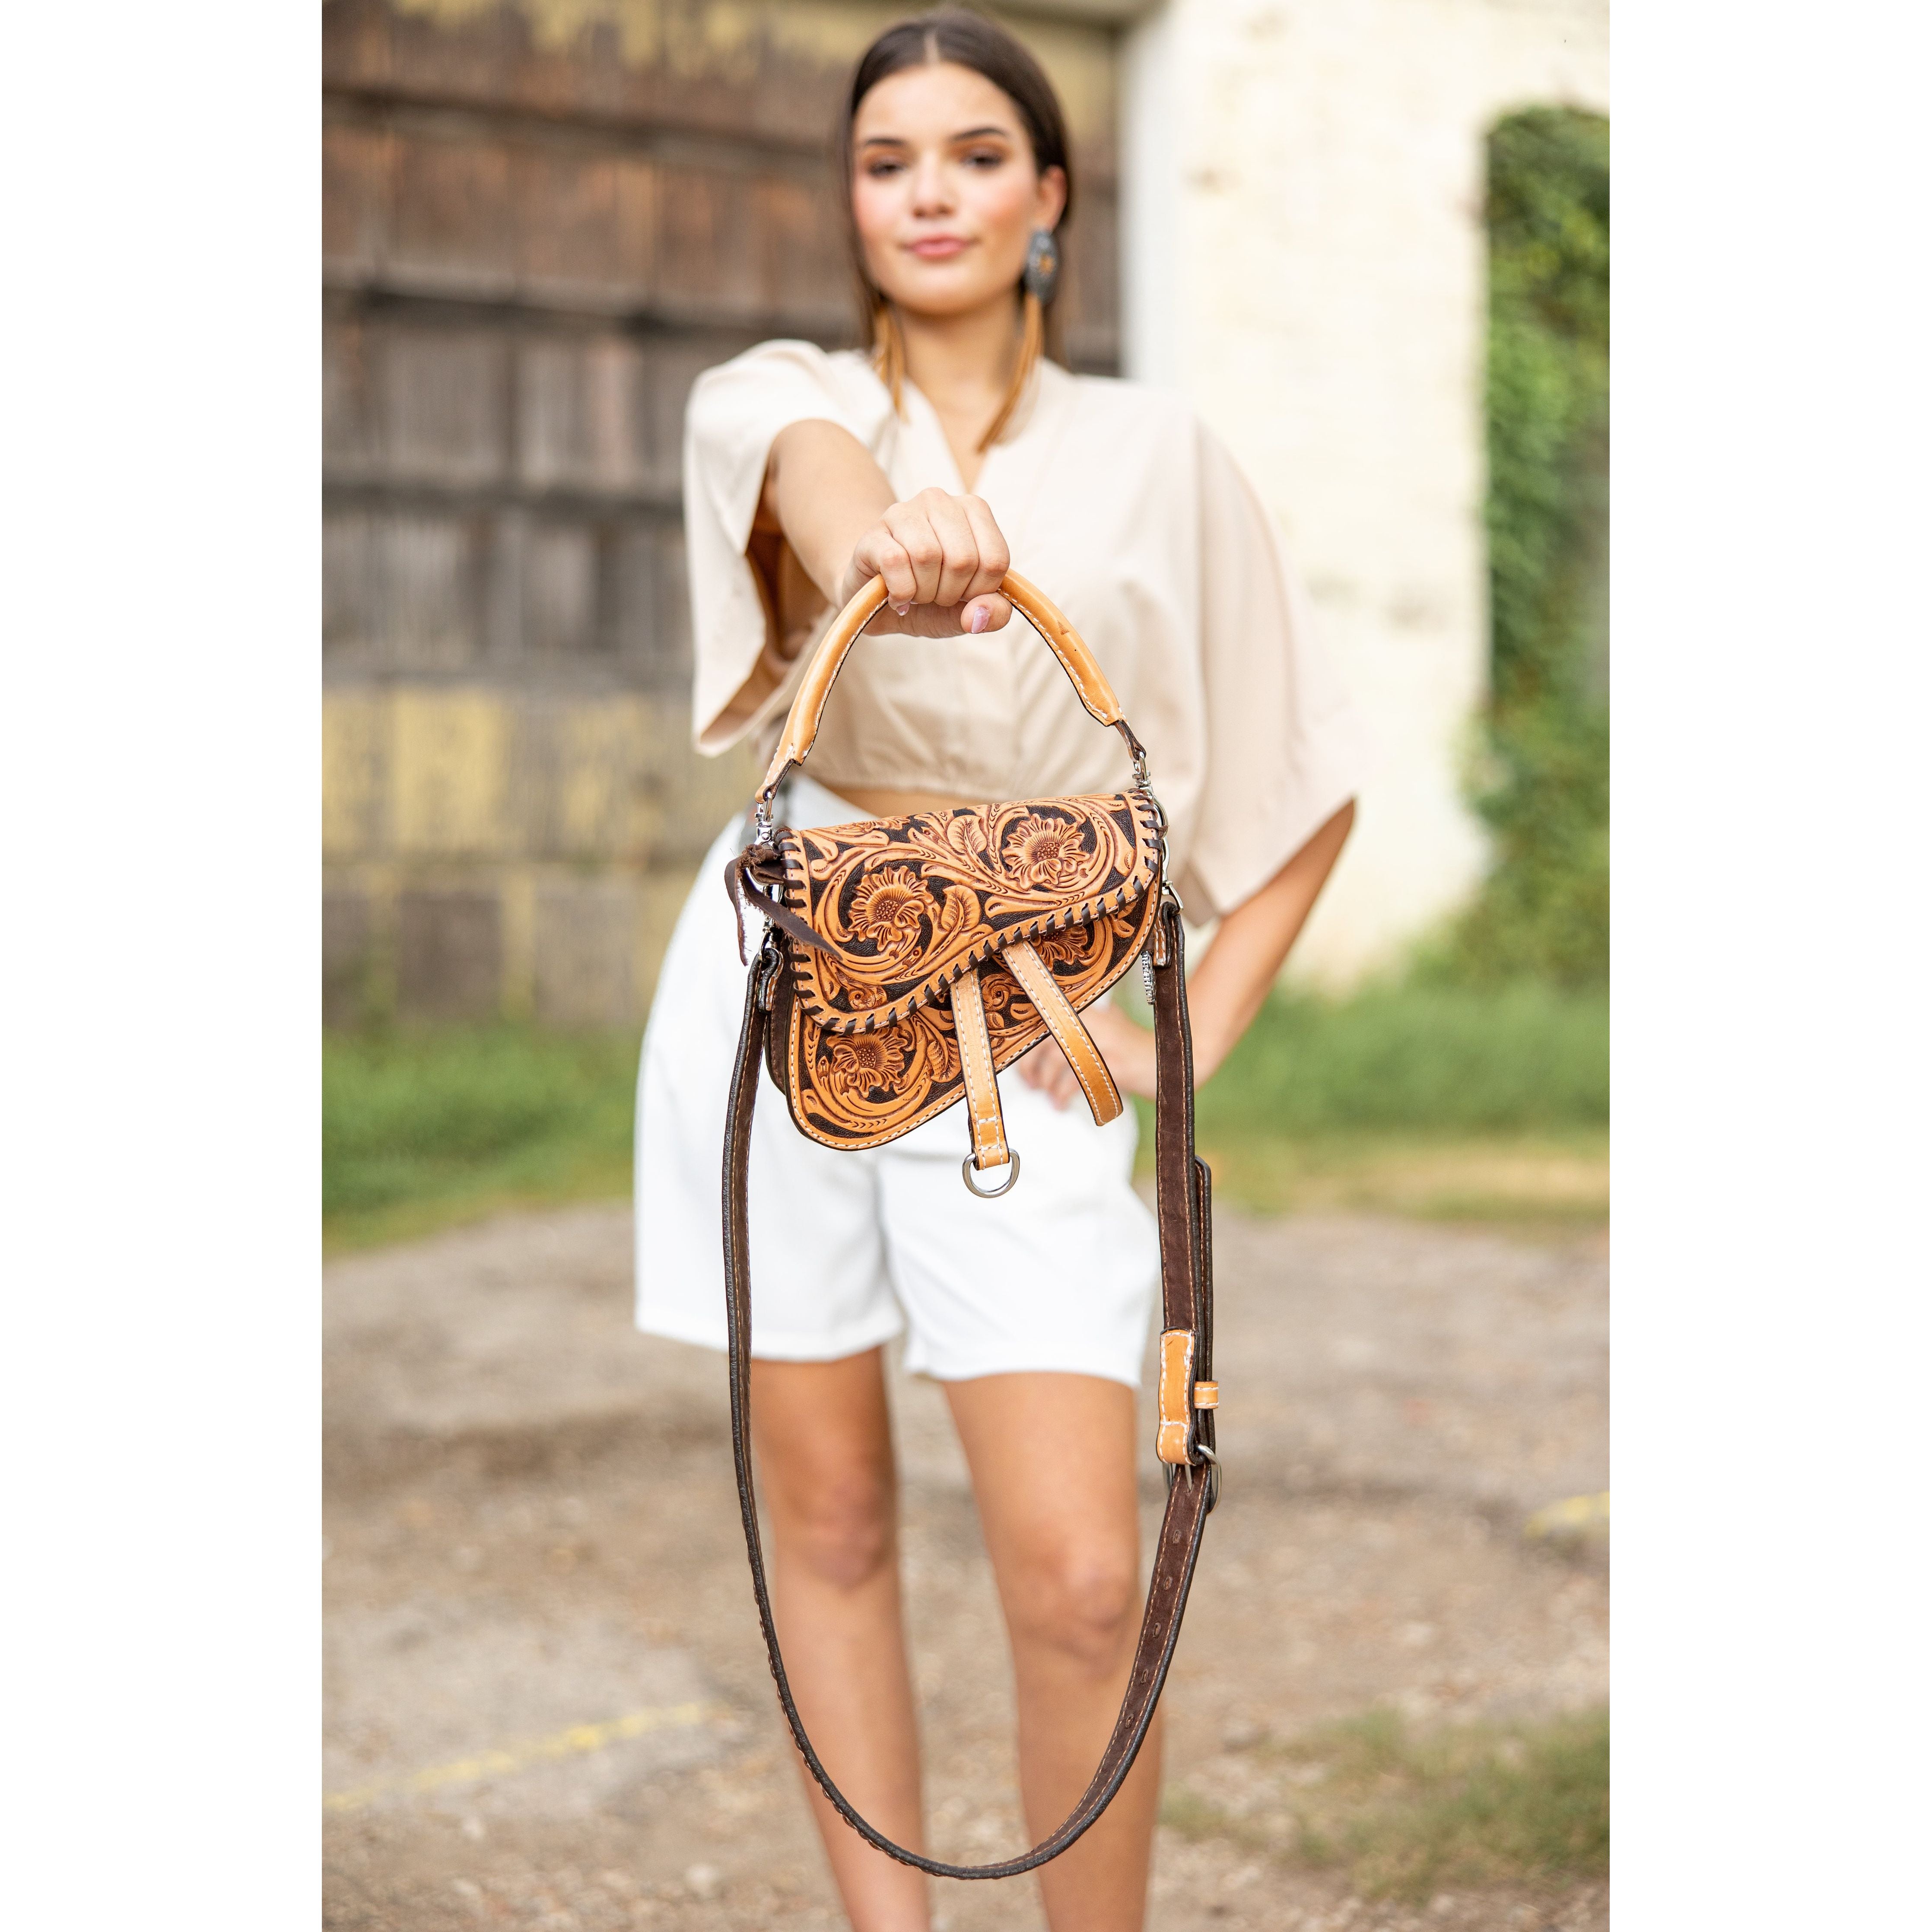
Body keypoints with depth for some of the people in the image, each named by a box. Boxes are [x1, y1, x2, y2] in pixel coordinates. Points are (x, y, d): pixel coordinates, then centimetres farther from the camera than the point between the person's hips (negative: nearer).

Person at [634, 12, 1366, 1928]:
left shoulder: (1157, 457, 4)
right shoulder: (770, 396, 3)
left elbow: (1314, 783, 11)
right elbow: (804, 462, -25)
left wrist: (1192, 1038, -1)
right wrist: (878, 533, -49)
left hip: (1018, 1038, -1)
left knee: (1082, 1579, -9)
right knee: (827, 1519, 7)